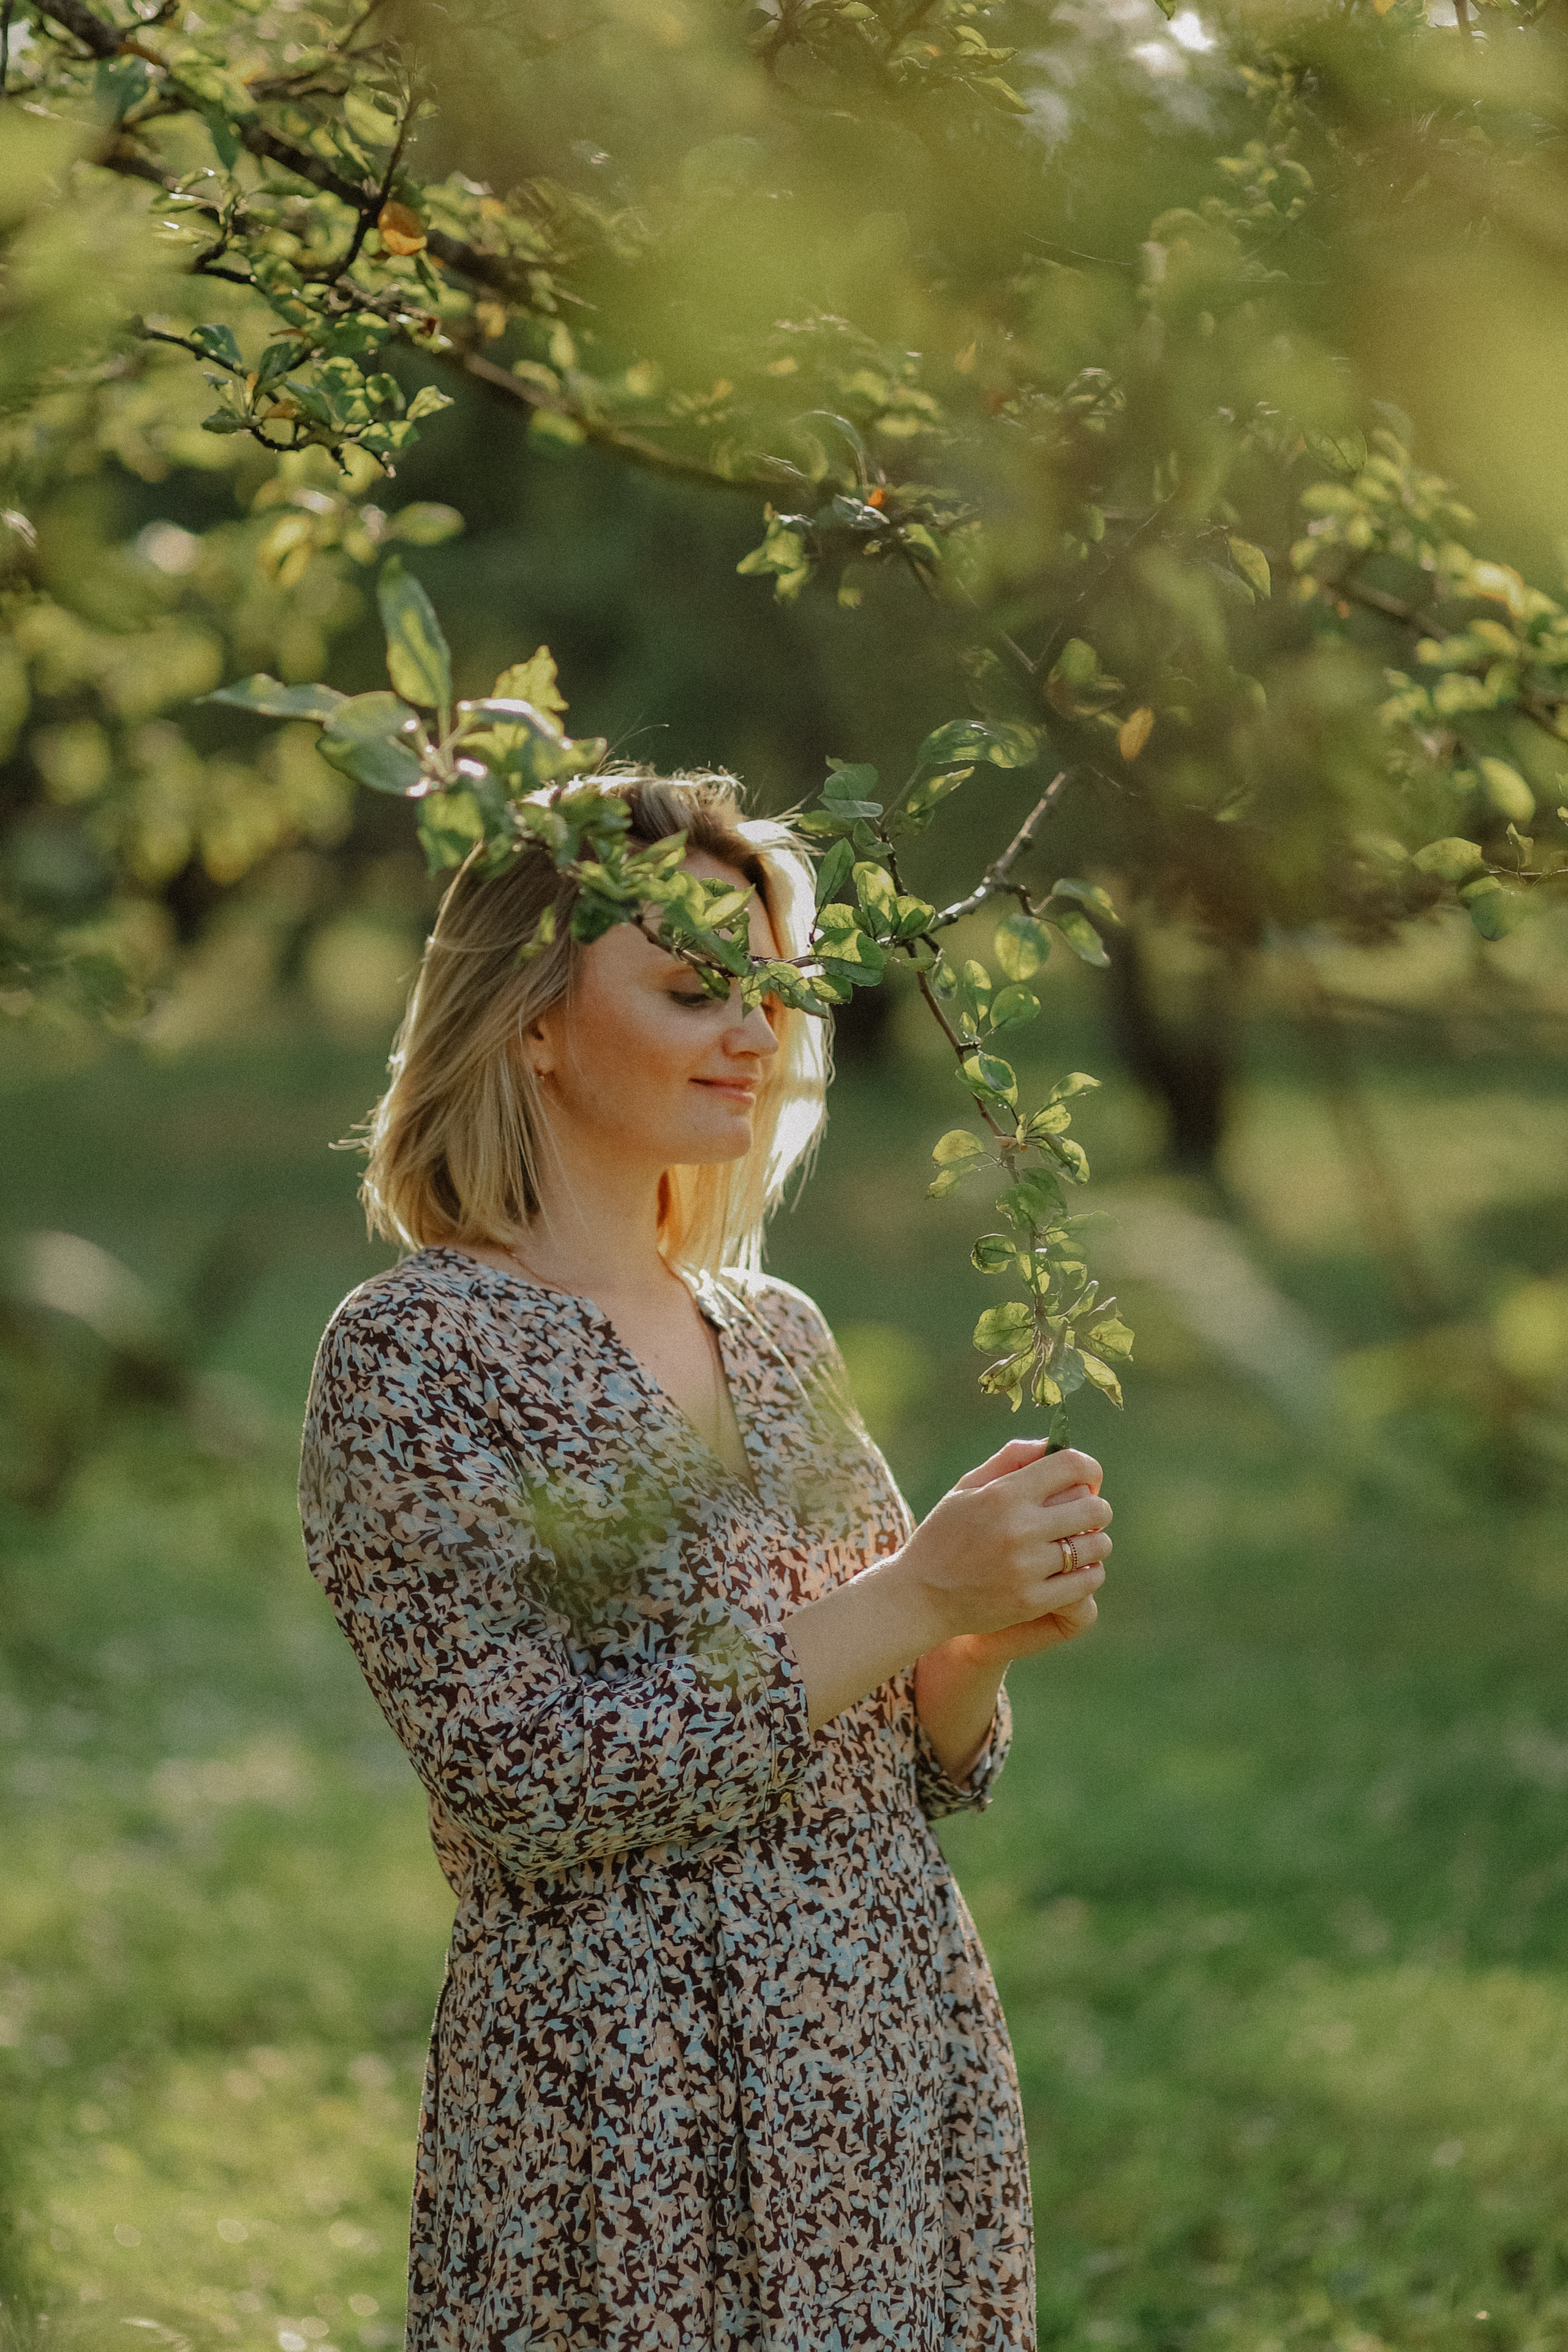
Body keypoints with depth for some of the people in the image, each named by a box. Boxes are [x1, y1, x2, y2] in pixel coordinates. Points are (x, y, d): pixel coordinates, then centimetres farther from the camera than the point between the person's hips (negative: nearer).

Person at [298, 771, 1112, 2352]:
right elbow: (535, 1783, -18)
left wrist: (993, 1637, -7)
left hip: (913, 2092, 6)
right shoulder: (412, 1354, -10)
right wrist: (908, 1596, -19)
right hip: (637, 2127, -6)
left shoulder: (776, 1333, 10)